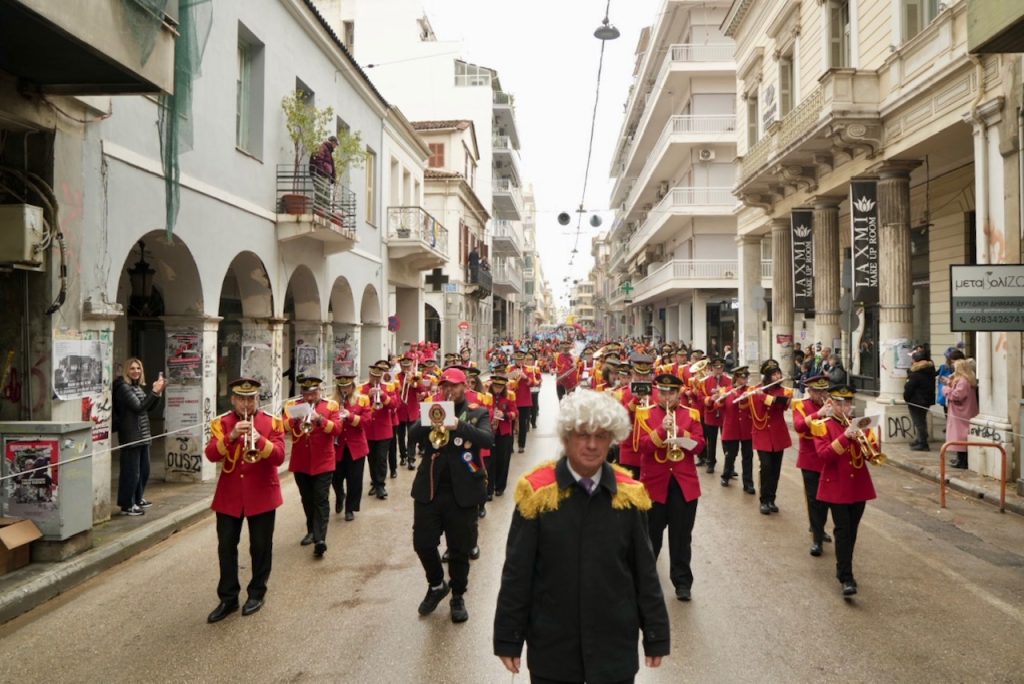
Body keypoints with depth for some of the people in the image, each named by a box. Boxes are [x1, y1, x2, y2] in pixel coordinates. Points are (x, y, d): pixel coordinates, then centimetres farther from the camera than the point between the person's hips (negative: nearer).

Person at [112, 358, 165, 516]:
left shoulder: (139, 387, 14)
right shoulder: (123, 387, -12)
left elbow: (149, 408, 17)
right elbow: (138, 407, -21)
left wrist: (159, 392, 4)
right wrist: (154, 392, -21)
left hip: (143, 435, 9)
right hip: (131, 436, -9)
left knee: (144, 470, 16)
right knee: (131, 471, -6)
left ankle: (137, 499, 30)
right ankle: (127, 505, 1)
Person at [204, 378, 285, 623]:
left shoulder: (272, 423, -2)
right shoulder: (220, 423, 2)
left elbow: (279, 457, -11)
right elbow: (211, 455, -12)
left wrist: (260, 440, -28)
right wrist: (231, 437, -28)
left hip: (262, 494, -1)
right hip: (229, 495, 1)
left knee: (261, 546, 6)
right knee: (226, 547, 5)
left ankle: (256, 593, 23)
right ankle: (228, 598, 17)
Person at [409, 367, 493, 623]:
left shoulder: (478, 413, 3)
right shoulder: (433, 410, 10)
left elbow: (488, 439, -16)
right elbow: (413, 436, -4)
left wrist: (459, 424, -29)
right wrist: (429, 420, -22)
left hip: (463, 491, -2)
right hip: (429, 489, 2)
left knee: (460, 549, 7)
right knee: (423, 543, 6)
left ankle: (458, 596, 26)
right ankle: (436, 585, 31)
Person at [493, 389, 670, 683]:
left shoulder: (628, 493, -4)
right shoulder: (538, 491, -10)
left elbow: (645, 571, 2)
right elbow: (517, 573, -6)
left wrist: (655, 635, 4)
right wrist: (509, 638, -4)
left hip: (616, 643, 1)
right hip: (551, 643, -1)